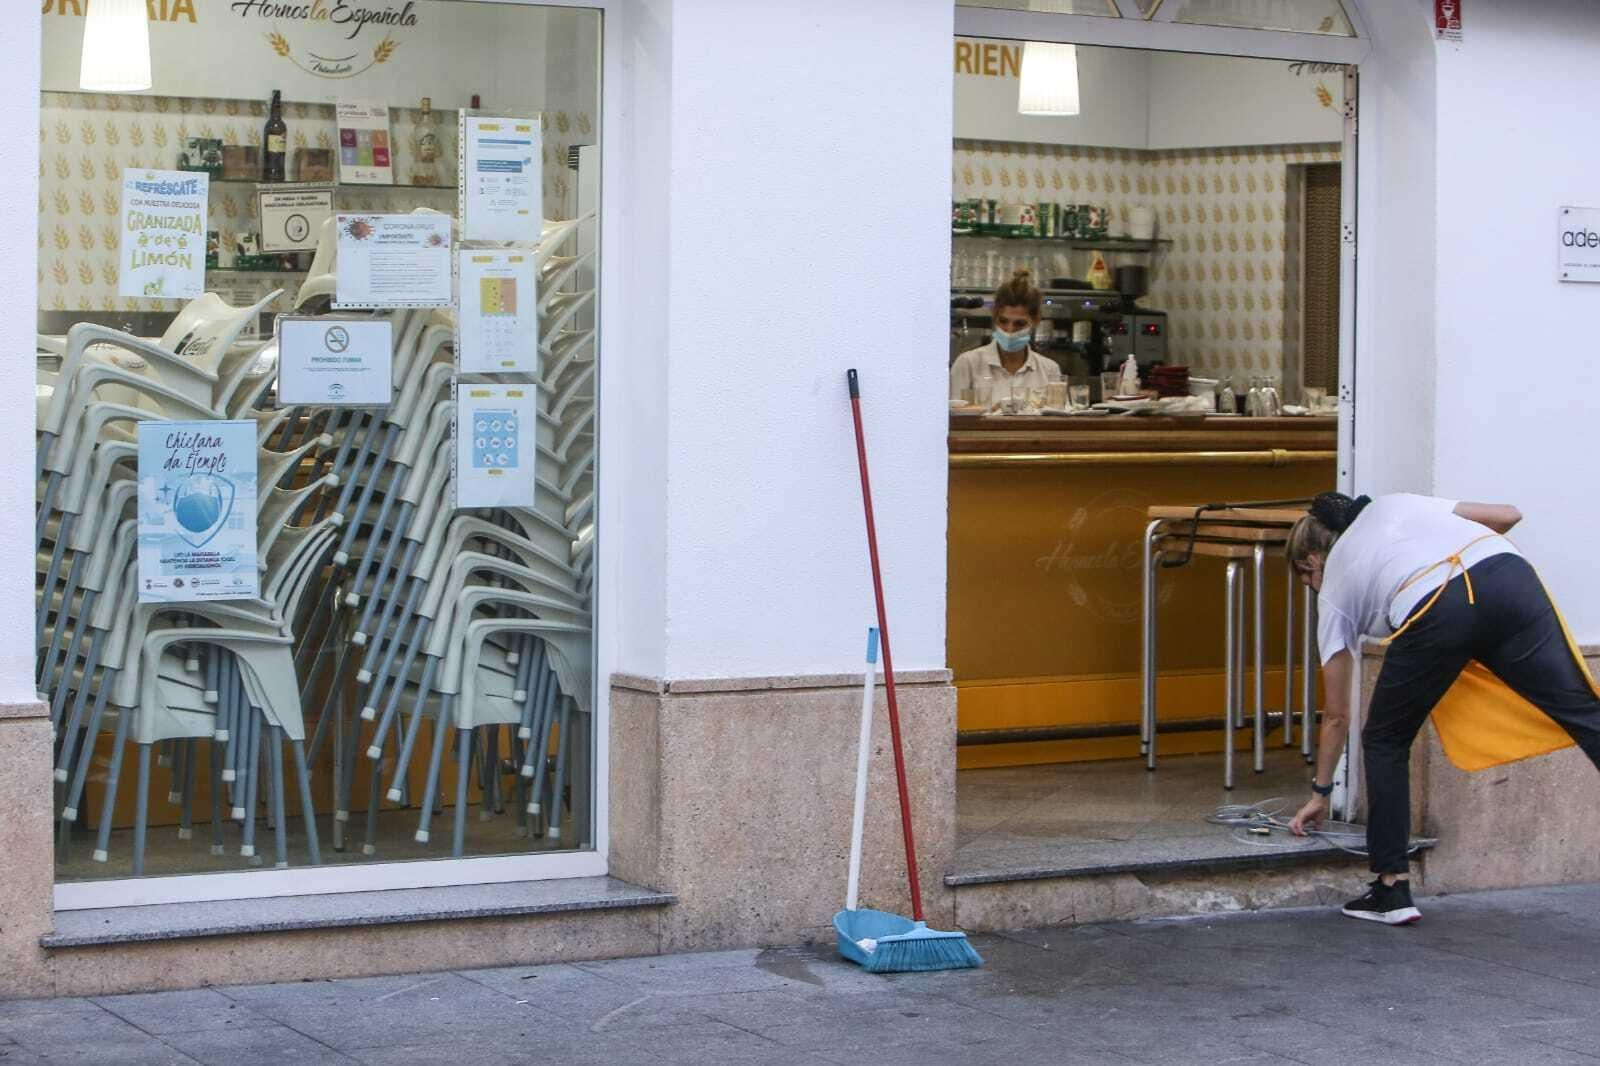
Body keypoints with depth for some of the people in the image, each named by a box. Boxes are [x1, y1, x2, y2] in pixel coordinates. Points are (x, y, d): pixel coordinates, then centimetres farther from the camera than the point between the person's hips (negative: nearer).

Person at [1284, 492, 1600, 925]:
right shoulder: (1393, 505, 37)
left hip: (1433, 612, -2)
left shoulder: (1334, 590, 28)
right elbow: (1507, 515, 29)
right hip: (1507, 571, 2)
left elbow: (1337, 716, 33)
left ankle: (1393, 887, 19)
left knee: (1385, 742, 21)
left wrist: (1320, 792, 44)